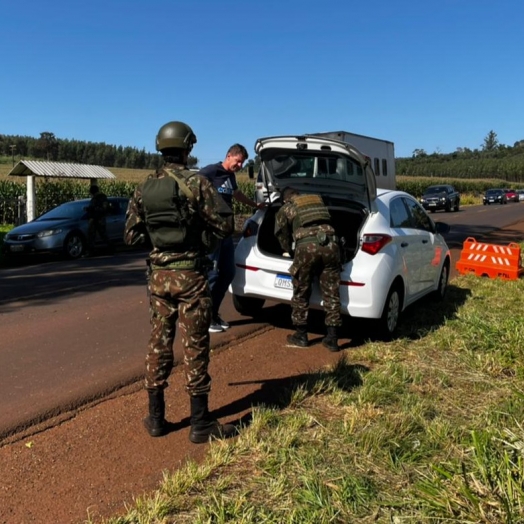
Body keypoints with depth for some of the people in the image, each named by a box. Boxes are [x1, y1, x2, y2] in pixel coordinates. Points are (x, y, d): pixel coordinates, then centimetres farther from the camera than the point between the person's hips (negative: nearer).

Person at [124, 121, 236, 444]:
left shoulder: (145, 189, 4)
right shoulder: (196, 183, -11)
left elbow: (131, 236, 6)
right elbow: (225, 225, -13)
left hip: (159, 275, 5)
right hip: (191, 274, -5)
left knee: (159, 344, 13)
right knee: (195, 348, 1)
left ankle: (156, 418, 22)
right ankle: (200, 424, 10)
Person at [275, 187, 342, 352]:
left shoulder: (285, 209, 20)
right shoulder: (319, 200, 31)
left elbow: (282, 234, 25)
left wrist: (290, 252, 40)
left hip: (306, 247, -3)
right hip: (330, 244, 3)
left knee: (301, 293, 12)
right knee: (331, 294, 8)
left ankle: (300, 336, 20)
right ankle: (332, 338, 12)